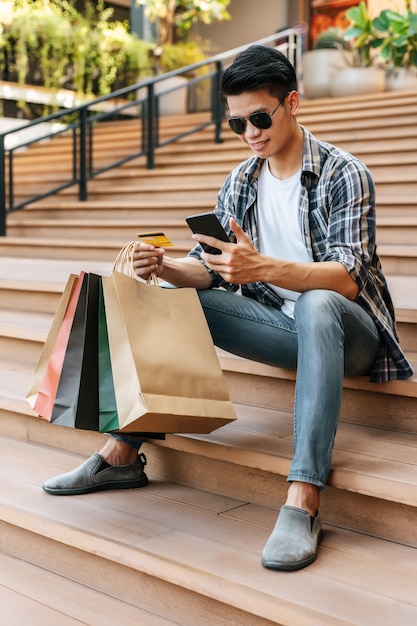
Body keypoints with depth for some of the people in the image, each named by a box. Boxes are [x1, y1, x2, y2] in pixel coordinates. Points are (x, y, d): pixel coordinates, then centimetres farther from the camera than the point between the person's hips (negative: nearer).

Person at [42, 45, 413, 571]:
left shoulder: (343, 175, -12)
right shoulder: (240, 185, 6)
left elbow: (347, 278, -25)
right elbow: (206, 270, 5)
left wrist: (263, 267, -41)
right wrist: (164, 266, -18)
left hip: (345, 330, -6)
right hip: (280, 325, 6)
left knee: (316, 305, -40)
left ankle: (303, 502, -45)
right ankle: (122, 454, -8)